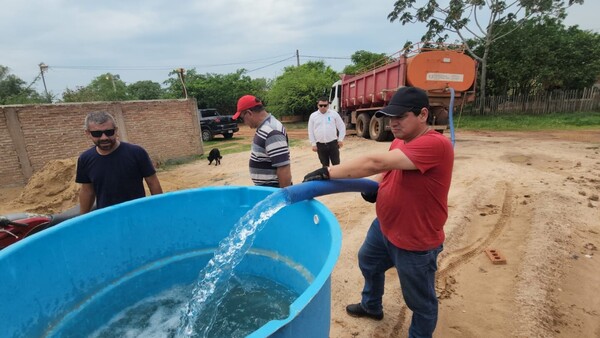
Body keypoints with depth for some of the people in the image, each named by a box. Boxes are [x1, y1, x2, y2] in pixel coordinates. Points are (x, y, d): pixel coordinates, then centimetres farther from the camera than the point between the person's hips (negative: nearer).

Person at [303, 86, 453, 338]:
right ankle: (371, 306, 58)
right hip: (384, 227, 10)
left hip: (416, 242, -9)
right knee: (368, 262, 30)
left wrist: (327, 173, -35)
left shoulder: (435, 144, -30)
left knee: (420, 300, 13)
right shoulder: (399, 142, 1)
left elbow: (375, 163, -38)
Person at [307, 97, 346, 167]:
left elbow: (341, 127, 6)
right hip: (320, 144, 1)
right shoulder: (313, 116, 3)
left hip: (333, 143, -1)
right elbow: (311, 131, 6)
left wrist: (340, 139, 0)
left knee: (336, 163, 2)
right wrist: (313, 144, 2)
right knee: (325, 165, 11)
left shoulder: (334, 113, 1)